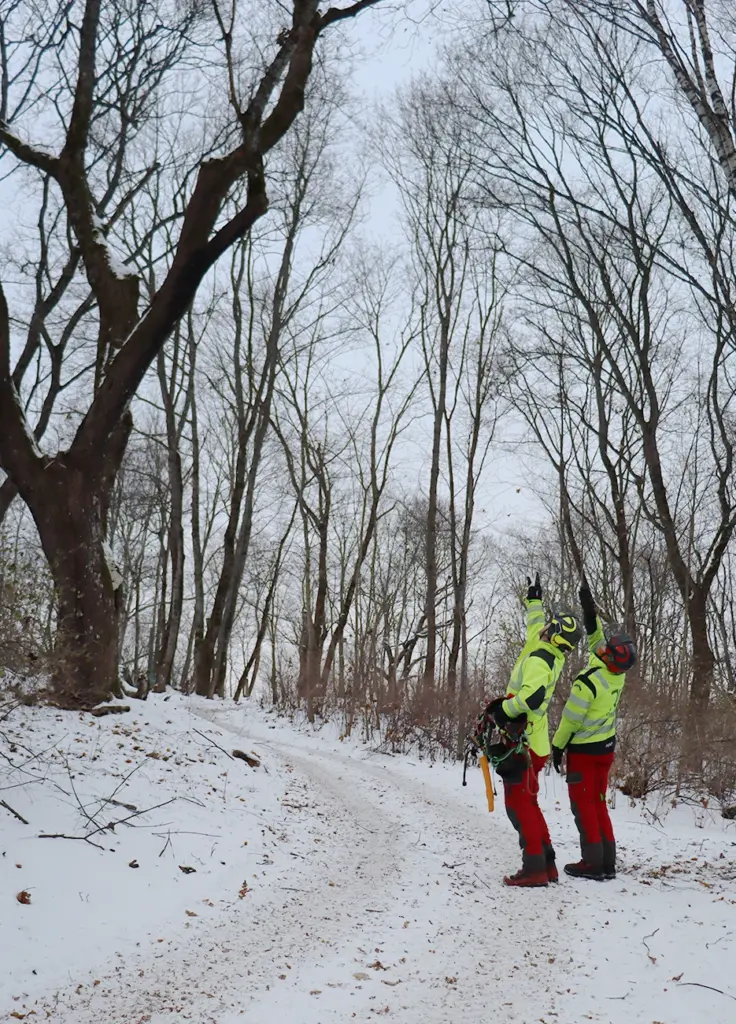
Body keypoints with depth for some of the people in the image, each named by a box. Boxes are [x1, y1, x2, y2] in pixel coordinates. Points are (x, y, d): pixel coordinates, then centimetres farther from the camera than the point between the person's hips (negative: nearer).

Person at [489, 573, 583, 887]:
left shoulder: (538, 659, -18)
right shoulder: (553, 655, 9)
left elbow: (532, 697, -35)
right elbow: (535, 626, 30)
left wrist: (504, 710, -21)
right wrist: (534, 599, 43)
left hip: (522, 741, -9)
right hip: (534, 742, 9)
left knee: (518, 803, -7)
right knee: (527, 802, 16)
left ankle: (534, 867, -9)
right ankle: (546, 863, 19)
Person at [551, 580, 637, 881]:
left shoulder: (588, 682, -27)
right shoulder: (618, 673, -7)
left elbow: (571, 720, -17)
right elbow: (597, 638, 9)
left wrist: (557, 748, -5)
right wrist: (590, 610, 9)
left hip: (583, 750, -7)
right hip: (607, 747, 7)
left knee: (583, 805, 3)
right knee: (598, 803, 14)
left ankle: (593, 862, 4)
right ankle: (607, 862, 15)